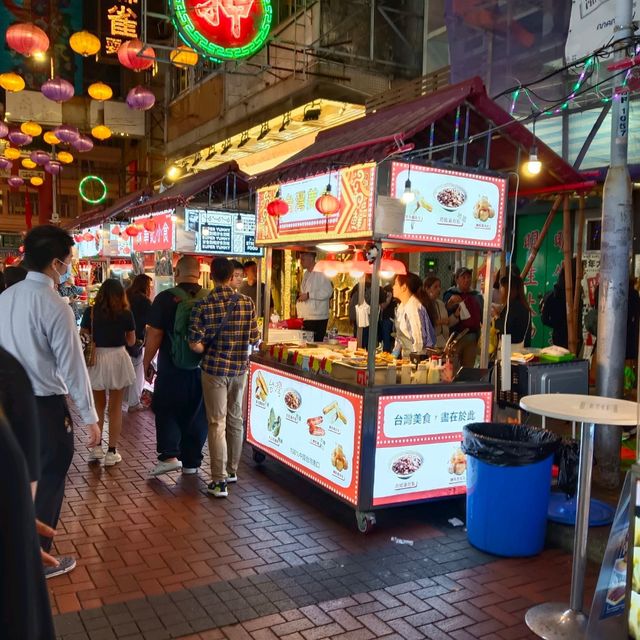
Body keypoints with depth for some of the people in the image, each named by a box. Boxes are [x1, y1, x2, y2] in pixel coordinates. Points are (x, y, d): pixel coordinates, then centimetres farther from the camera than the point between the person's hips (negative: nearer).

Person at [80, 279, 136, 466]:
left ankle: (97, 447, 20)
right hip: (118, 359, -1)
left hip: (96, 360, 1)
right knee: (115, 407, 9)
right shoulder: (126, 314, -6)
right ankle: (112, 452, 11)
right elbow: (131, 341, 3)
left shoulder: (90, 312, -5)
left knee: (98, 405, 19)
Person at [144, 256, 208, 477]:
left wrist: (147, 363, 3)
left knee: (165, 411, 14)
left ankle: (169, 456, 3)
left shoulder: (165, 298, -10)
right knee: (197, 415, 12)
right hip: (202, 368, 3)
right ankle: (191, 463, 19)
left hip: (172, 368, -2)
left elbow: (154, 335, -10)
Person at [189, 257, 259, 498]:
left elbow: (195, 344, -16)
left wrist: (210, 350, 4)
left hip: (214, 369, -3)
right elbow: (254, 338, 2)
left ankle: (219, 481, 5)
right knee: (235, 420, 16)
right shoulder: (247, 303, -4)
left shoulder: (203, 306, -13)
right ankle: (232, 470, 31)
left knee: (217, 424, 3)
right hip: (239, 369, 3)